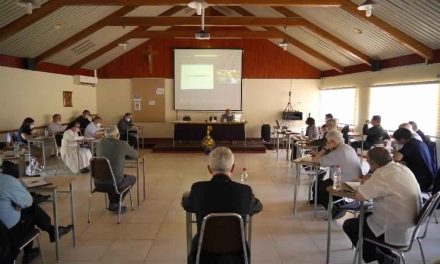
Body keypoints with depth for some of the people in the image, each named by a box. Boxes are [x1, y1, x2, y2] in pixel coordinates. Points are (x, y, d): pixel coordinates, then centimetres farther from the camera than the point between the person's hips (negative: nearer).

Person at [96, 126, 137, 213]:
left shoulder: (100, 143, 5)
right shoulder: (122, 144, -8)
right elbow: (135, 155, 9)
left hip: (98, 183, 5)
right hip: (114, 183, -5)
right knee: (132, 178, 25)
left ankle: (113, 204, 37)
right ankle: (115, 204, 22)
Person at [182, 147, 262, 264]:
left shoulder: (198, 189, -17)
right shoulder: (245, 190, -17)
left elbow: (187, 205, 6)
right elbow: (258, 207, 6)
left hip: (204, 252, 0)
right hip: (236, 253, 1)